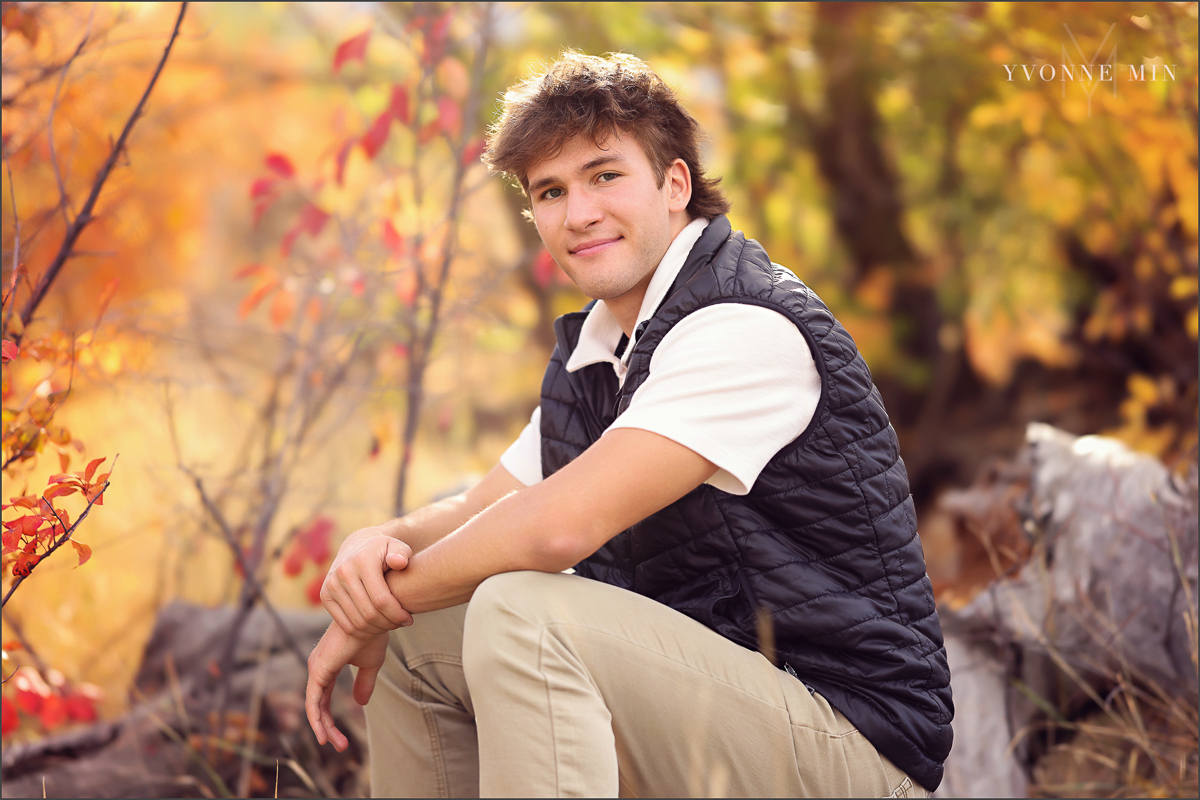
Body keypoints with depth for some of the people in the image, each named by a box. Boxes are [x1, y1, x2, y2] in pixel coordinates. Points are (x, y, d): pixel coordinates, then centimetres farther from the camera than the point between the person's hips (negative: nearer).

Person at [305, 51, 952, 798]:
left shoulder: (745, 329, -20)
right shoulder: (590, 353, 11)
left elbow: (557, 526, -27)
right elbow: (479, 512, 14)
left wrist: (379, 606, -12)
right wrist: (381, 542, -11)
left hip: (850, 736, -9)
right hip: (703, 692, 9)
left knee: (520, 614, -29)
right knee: (412, 638, 8)